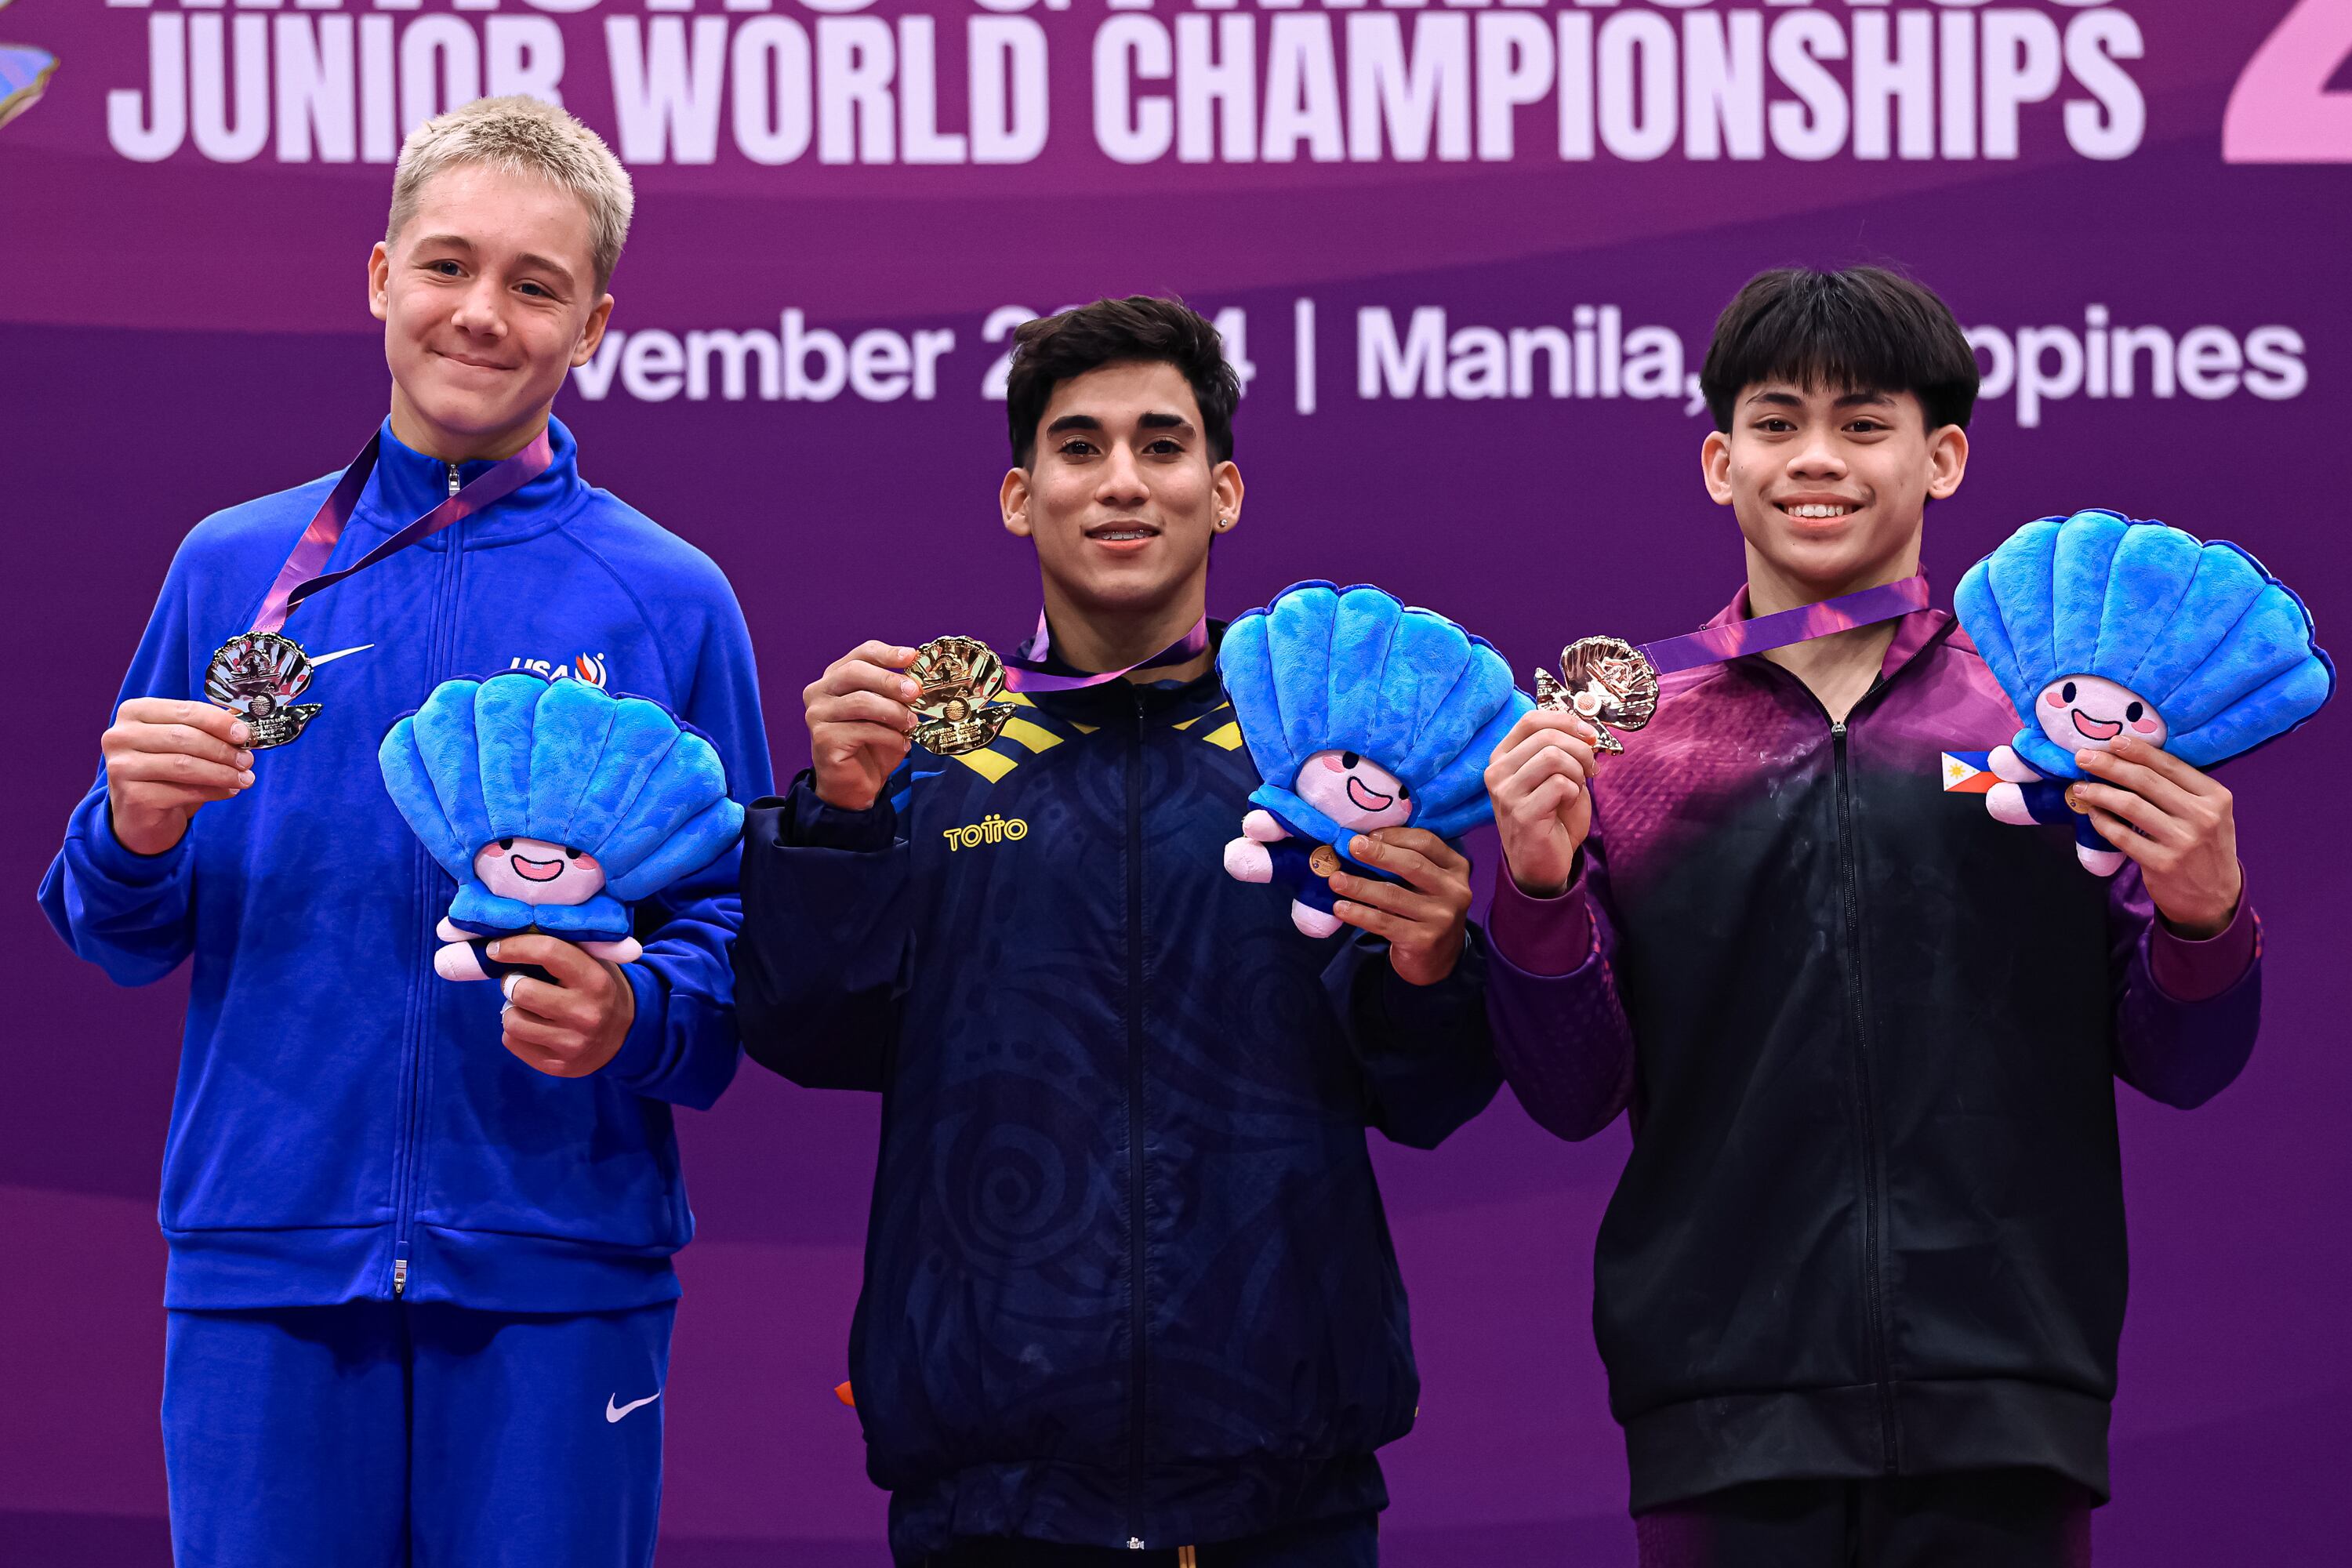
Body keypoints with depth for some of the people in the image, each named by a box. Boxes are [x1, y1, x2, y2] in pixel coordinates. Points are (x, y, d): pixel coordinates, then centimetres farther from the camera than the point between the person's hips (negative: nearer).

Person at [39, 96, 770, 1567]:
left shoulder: (672, 601, 5)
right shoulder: (233, 565, 10)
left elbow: (739, 935, 4)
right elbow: (123, 942, 13)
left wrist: (634, 1017, -17)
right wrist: (134, 837, -9)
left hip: (560, 1267, -1)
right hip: (263, 1253, 1)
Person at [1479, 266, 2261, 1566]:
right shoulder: (1622, 735, 7)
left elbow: (2181, 1066, 8)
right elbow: (1573, 1097, 7)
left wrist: (2201, 913, -12)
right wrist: (1537, 884, -9)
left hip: (2000, 1412, 0)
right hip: (1726, 1401, 0)